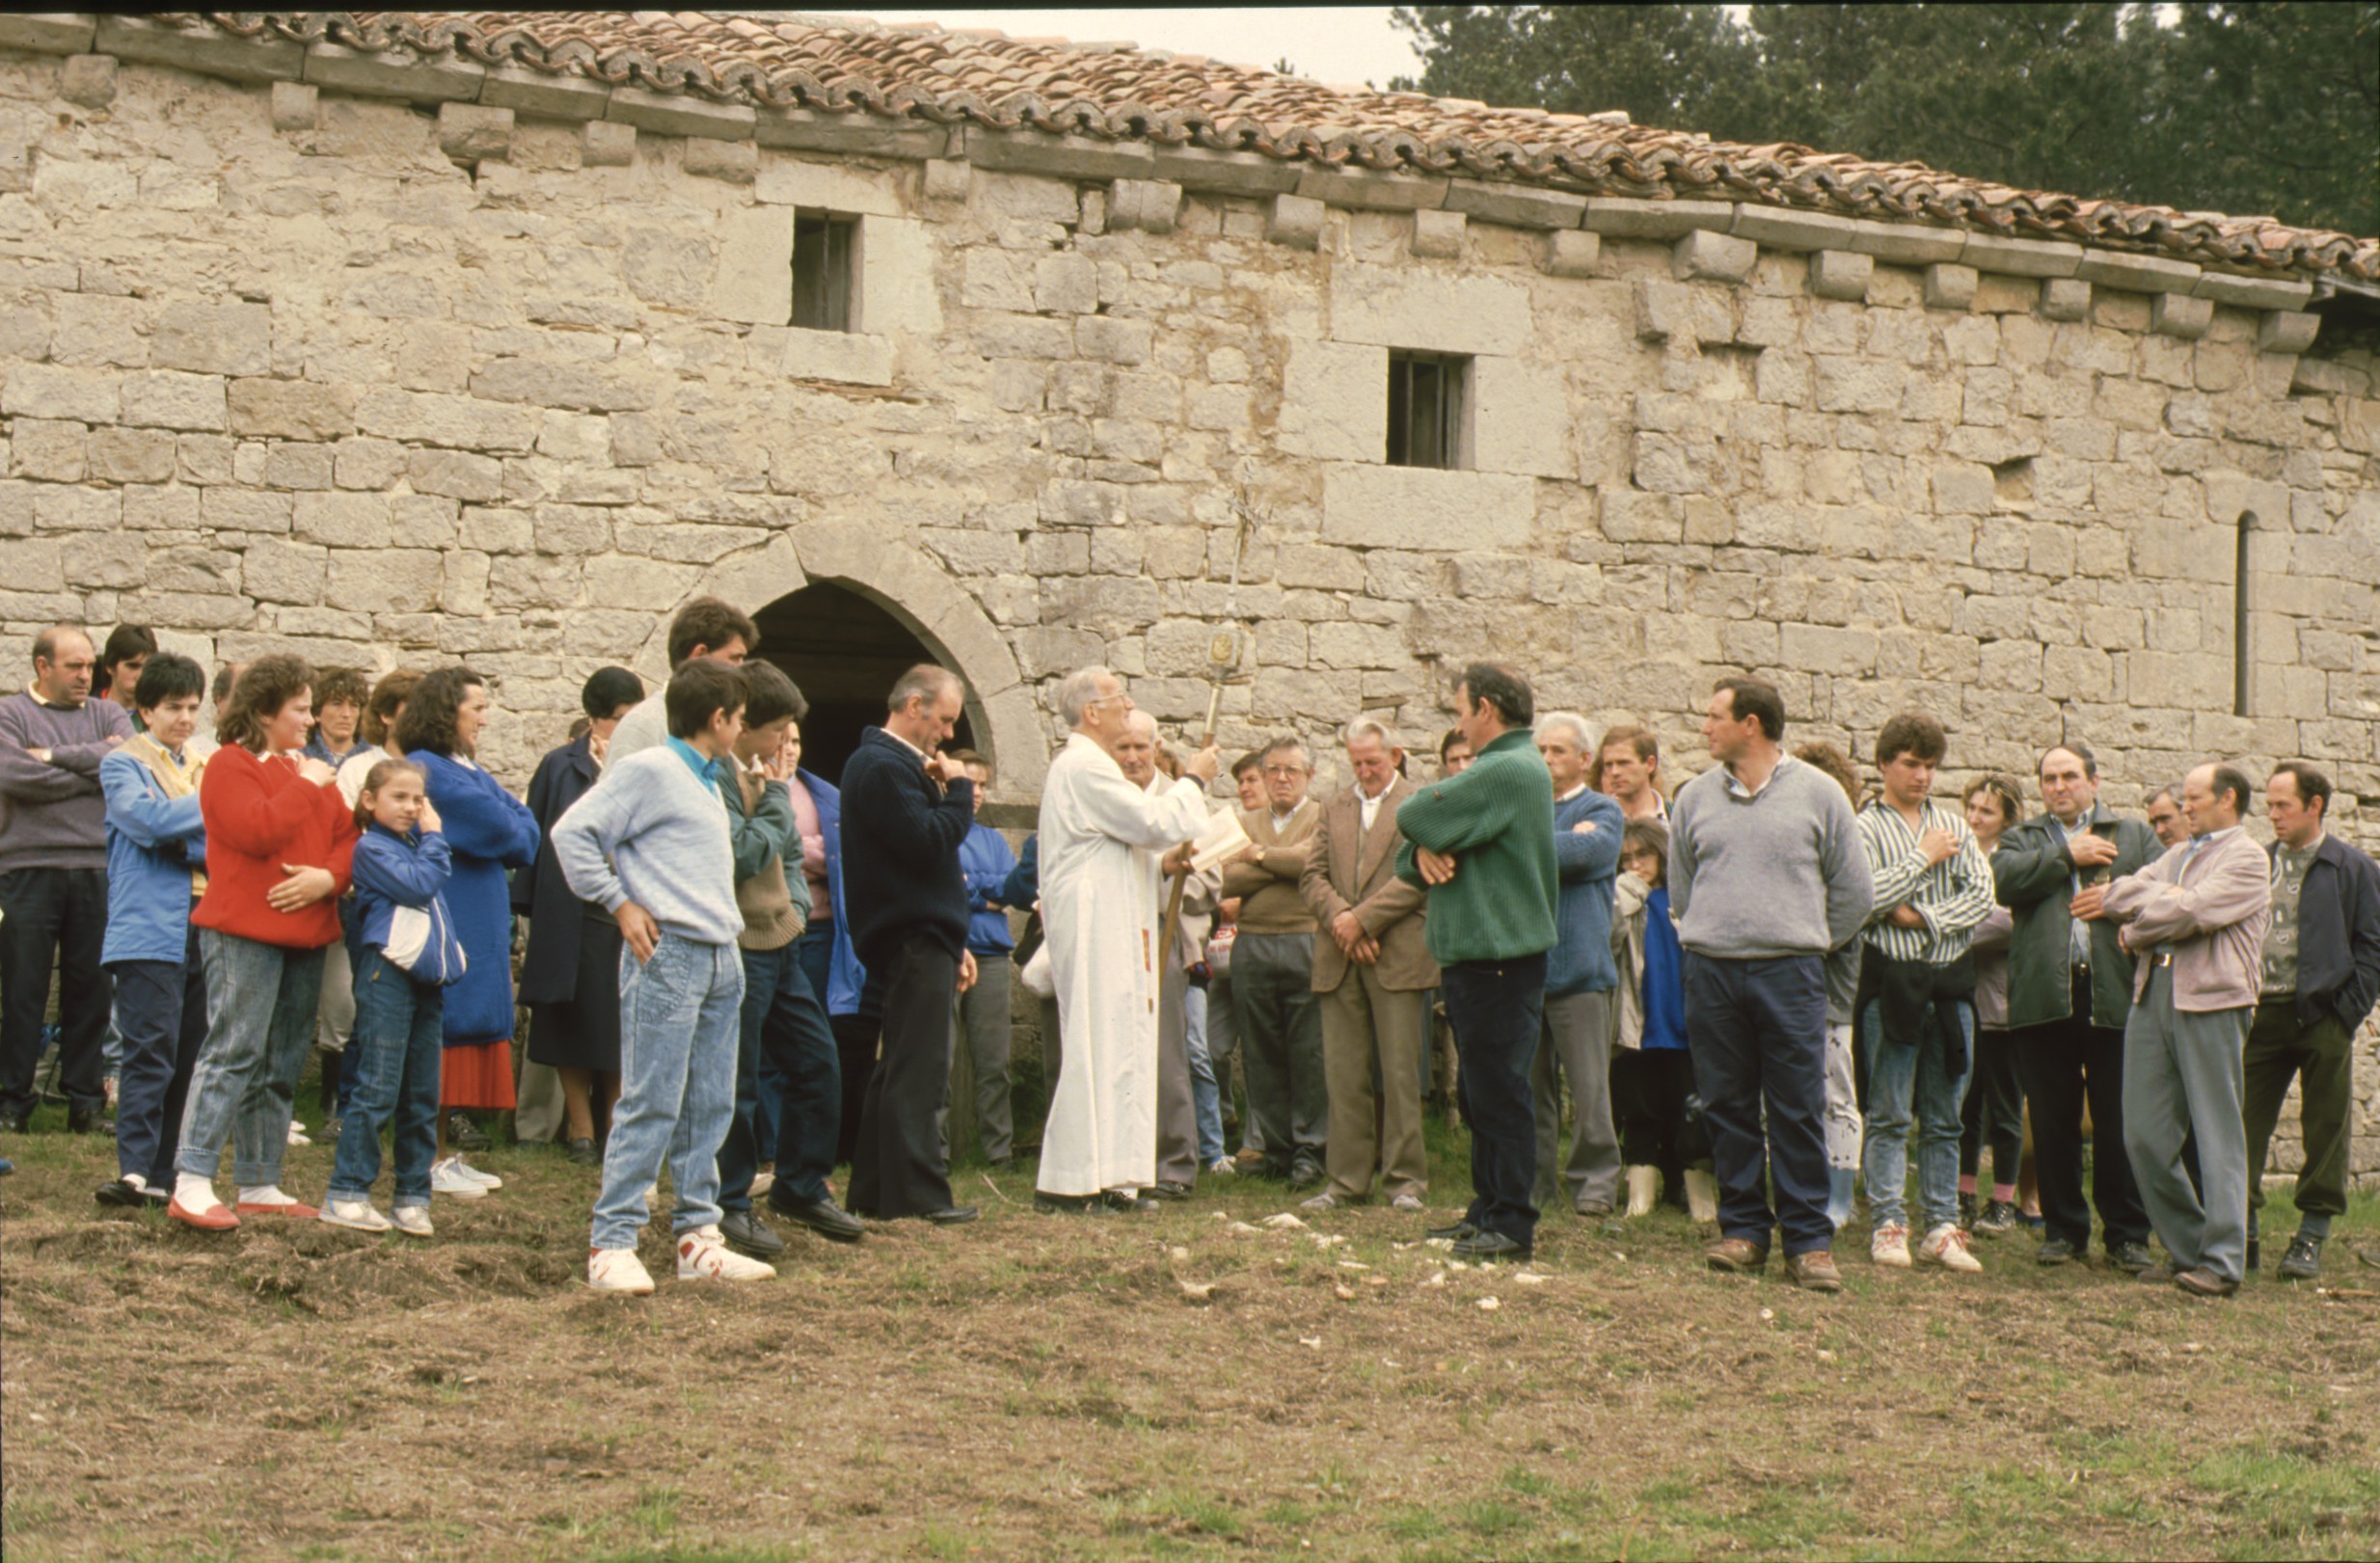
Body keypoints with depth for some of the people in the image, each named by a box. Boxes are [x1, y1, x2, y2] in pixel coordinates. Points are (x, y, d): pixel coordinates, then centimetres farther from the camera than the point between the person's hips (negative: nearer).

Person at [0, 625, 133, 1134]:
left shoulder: (107, 715, 13)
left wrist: (58, 756, -8)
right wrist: (94, 772, -6)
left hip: (98, 868, 3)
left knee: (91, 990, 5)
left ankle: (87, 1102, 12)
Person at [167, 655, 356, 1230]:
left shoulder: (308, 770, 19)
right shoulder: (230, 766, -6)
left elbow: (348, 835, 12)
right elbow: (258, 831, -22)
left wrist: (329, 876, -7)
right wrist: (306, 787, -13)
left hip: (306, 935, 8)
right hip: (244, 932, -8)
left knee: (282, 1065, 10)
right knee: (233, 1052, -14)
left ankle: (259, 1185, 17)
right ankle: (191, 1186, -15)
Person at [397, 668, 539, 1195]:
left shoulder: (472, 773, 19)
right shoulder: (427, 770, -12)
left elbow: (527, 826, 11)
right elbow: (496, 827, -18)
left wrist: (506, 833, -8)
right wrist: (511, 831, 1)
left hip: (482, 927, 9)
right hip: (447, 927, -9)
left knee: (472, 1029, 9)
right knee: (444, 1033, -7)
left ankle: (450, 1153, 13)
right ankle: (432, 1161, -4)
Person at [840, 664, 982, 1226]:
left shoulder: (894, 764, 20)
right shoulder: (884, 768, -14)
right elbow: (929, 844, -25)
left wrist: (953, 943, 23)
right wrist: (958, 790, -10)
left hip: (918, 937, 11)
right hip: (913, 941, -11)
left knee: (900, 1070, 13)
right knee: (918, 1070, -11)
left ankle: (873, 1190, 17)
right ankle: (917, 1194, -11)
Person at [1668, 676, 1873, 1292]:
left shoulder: (1817, 793, 2)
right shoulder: (1695, 798, 10)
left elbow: (1853, 892, 9)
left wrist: (1810, 943, 11)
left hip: (1790, 973, -3)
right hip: (1711, 972, 3)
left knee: (1798, 1111, -3)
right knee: (1727, 1108, 4)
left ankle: (1809, 1239, 1)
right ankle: (1743, 1229, 13)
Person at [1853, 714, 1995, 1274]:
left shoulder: (1955, 826, 13)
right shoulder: (1867, 828, 0)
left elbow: (1982, 894, 3)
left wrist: (1923, 918, -9)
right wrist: (1923, 858, -8)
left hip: (1950, 980, 4)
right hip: (1893, 980, -4)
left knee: (1944, 1117, 7)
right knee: (1889, 1113, -1)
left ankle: (1942, 1226, 10)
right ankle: (1889, 1225, 3)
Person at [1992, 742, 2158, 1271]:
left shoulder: (2134, 835, 17)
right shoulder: (2023, 837, 17)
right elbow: (2005, 881, -5)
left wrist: (2117, 899, -11)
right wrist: (2068, 855, -6)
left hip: (2114, 994, -1)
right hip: (2044, 996, 1)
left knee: (2119, 1123, -1)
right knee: (2053, 1122, 4)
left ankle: (2126, 1234, 6)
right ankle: (2063, 1229, 14)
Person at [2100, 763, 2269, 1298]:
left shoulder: (2246, 858, 0)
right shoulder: (2176, 856, 25)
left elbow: (2192, 912, -12)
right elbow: (2117, 896, 14)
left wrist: (2136, 929, 1)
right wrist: (2163, 899, -5)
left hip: (2210, 999, -7)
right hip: (2152, 995, 7)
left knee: (2218, 1135, -6)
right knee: (2145, 1135, 3)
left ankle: (2222, 1262, -5)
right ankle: (2187, 1249, 14)